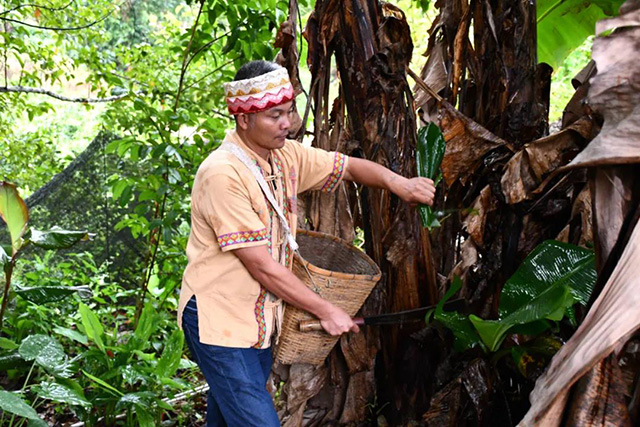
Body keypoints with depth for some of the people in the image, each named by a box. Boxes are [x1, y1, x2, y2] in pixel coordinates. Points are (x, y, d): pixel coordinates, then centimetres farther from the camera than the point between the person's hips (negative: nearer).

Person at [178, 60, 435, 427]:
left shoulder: (286, 155, 2)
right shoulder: (223, 174, -22)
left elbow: (349, 166, 10)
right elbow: (262, 266, -22)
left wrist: (398, 183, -12)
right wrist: (326, 312, -16)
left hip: (261, 318, 8)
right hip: (219, 321, -8)